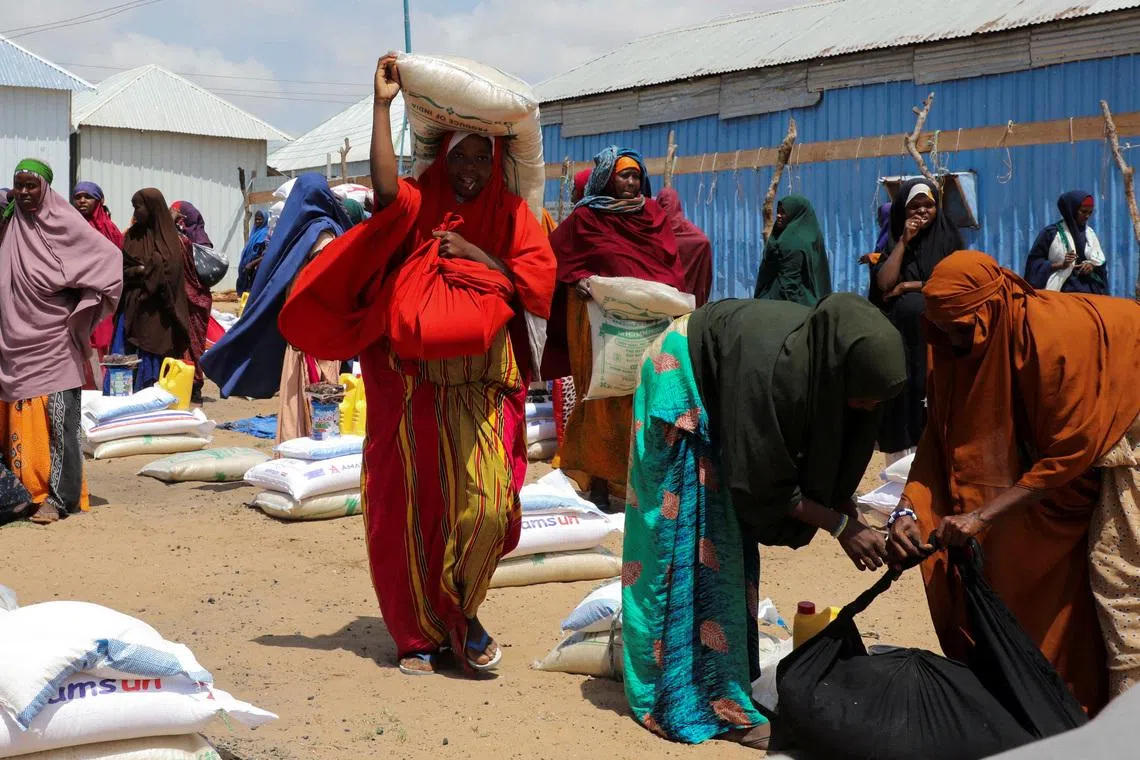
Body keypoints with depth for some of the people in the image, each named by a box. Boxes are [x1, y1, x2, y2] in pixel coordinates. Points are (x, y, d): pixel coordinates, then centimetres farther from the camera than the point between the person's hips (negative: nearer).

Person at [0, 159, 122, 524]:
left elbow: (110, 257, -8)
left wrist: (84, 305, -8)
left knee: (58, 419, -5)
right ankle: (32, 490, 15)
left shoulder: (64, 222, -5)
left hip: (55, 342, -5)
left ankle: (58, 497, -2)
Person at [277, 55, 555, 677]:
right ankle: (419, 633, 20)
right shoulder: (419, 204, 5)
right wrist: (383, 104, -17)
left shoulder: (510, 215, 10)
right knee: (411, 509, 4)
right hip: (412, 387, 0)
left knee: (485, 503, -12)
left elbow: (539, 286, 0)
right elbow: (385, 188, -19)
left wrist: (476, 253, -7)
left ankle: (462, 609, 14)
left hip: (482, 388, 1)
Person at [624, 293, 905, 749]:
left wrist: (848, 508, -17)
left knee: (727, 542, 10)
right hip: (683, 383, -7)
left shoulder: (831, 358, -21)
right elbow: (760, 482, -30)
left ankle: (721, 684, 20)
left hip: (718, 393, 7)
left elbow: (825, 454, -4)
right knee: (690, 546, -5)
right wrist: (839, 525, -25)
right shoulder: (769, 369, -41)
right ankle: (686, 698, 2)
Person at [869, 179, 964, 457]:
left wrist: (907, 286, -5)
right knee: (900, 396, -3)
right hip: (898, 334, 1)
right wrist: (904, 241, -6)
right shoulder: (893, 241, 10)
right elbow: (883, 283, -5)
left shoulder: (948, 237, 7)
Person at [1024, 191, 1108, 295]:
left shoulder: (1090, 233, 14)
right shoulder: (1052, 233, -2)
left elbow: (1100, 260, 19)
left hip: (1090, 290, 5)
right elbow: (1035, 261, -3)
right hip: (1063, 290, -5)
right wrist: (1061, 265, -15)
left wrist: (1093, 265, -4)